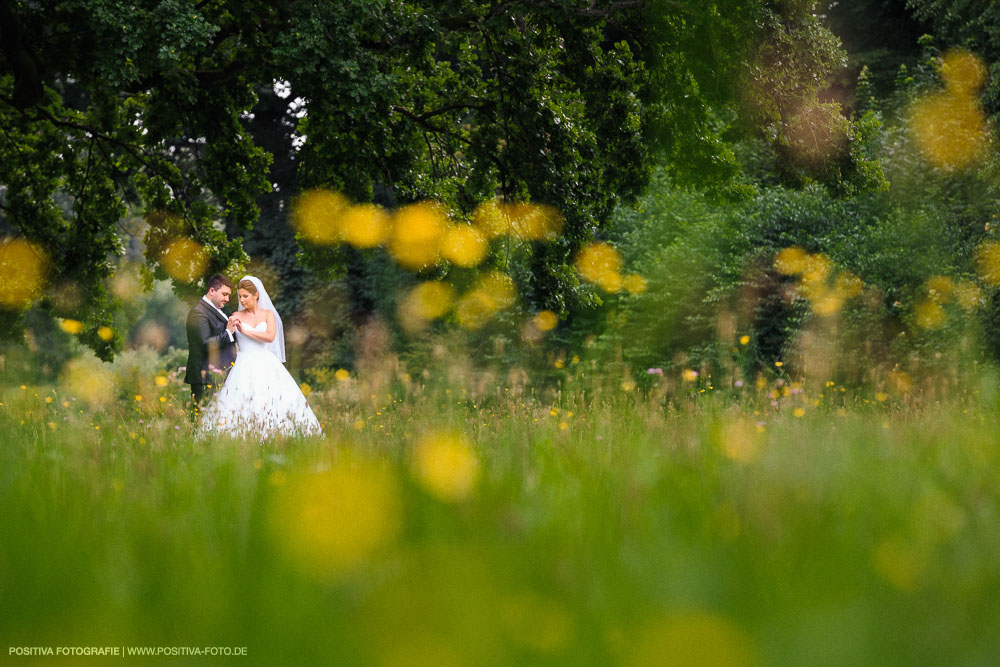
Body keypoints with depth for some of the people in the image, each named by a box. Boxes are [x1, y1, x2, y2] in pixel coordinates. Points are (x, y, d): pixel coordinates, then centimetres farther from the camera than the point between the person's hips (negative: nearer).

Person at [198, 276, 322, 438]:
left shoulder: (268, 314, 8)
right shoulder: (236, 316, 10)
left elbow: (270, 336, -9)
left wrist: (245, 331, -11)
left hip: (266, 365, 0)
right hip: (244, 366, 0)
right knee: (241, 404, -13)